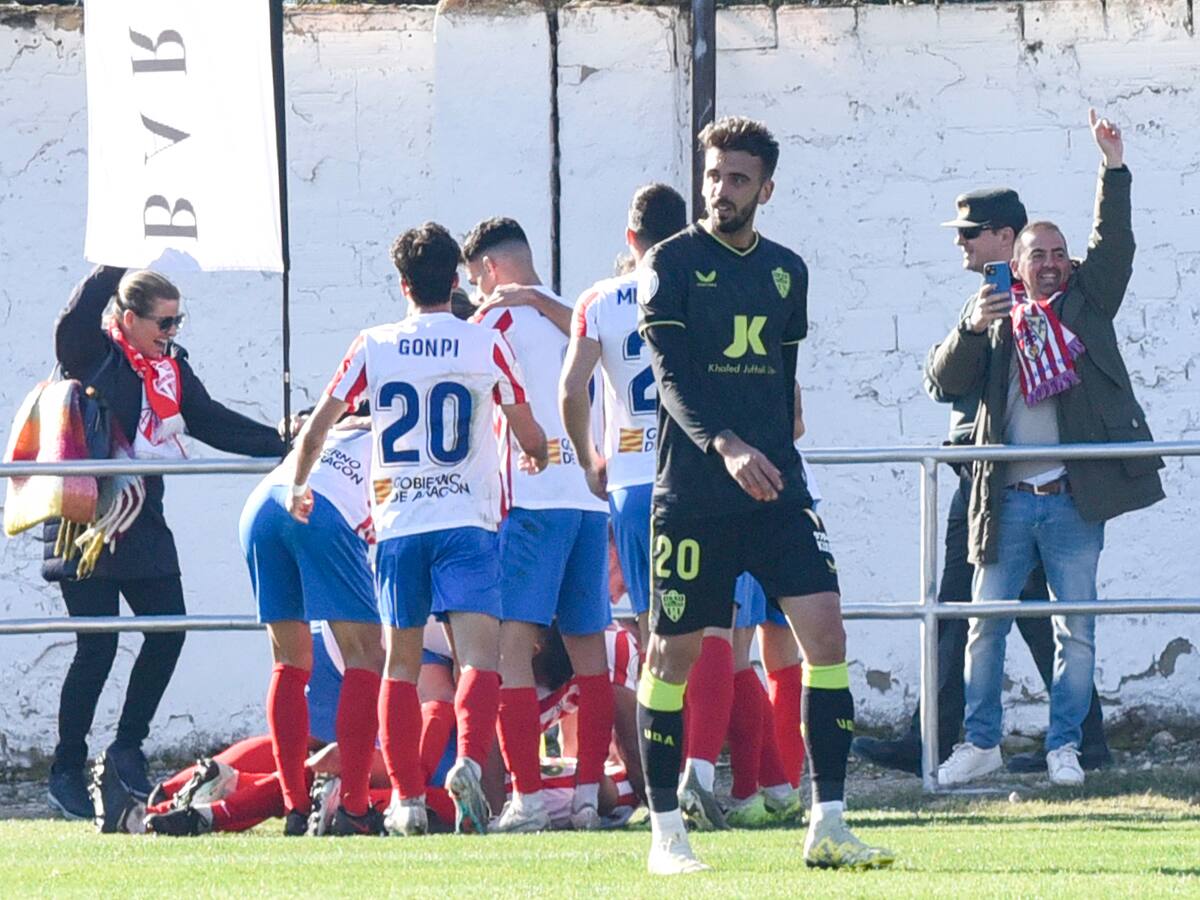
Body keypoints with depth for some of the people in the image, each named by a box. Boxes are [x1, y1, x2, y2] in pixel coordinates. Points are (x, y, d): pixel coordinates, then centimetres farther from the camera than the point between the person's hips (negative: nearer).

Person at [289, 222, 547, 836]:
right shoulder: (487, 346, 1)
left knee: (401, 662, 10)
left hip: (397, 525, 2)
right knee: (478, 652, -8)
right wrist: (535, 461, 35)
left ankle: (407, 799, 8)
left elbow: (317, 427, 9)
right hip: (467, 521, -2)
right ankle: (469, 760, -32)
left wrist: (298, 486, 28)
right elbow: (531, 438, 11)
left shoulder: (373, 348, 4)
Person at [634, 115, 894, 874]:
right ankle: (666, 830, 11)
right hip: (693, 492, -4)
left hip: (776, 491, 4)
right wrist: (725, 445, -29)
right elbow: (671, 375, -14)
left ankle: (827, 825, -6)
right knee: (676, 650, 1)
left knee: (826, 633, -8)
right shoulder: (673, 263, -3)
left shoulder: (787, 271, 13)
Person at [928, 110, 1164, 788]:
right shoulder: (997, 321, 11)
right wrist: (971, 328, -16)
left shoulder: (1085, 304, 10)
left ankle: (1064, 744, 8)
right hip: (1009, 498, 1)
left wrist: (1115, 169, -11)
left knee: (1076, 629, 0)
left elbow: (1114, 246, -3)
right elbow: (947, 379, 2)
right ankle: (982, 743, 14)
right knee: (986, 624, 4)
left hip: (1074, 497, -1)